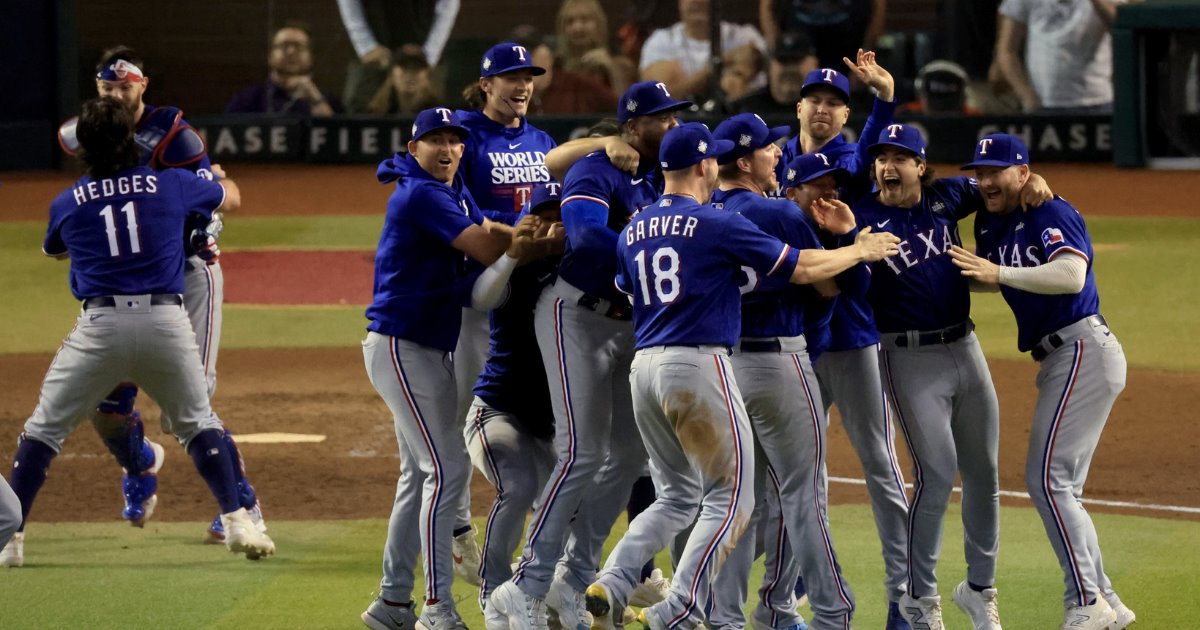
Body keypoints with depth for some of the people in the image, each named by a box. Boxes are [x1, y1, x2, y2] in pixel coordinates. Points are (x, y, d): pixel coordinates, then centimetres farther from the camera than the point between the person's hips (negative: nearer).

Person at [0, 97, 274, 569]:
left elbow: (53, 251, 30)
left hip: (100, 325, -1)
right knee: (197, 423, 18)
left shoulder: (68, 203, 7)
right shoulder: (172, 186, 7)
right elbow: (231, 198, 27)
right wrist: (216, 178, 51)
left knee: (45, 428, 10)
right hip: (166, 321, 1)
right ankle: (236, 521, 7)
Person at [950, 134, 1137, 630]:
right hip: (1060, 360, 10)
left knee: (1048, 479, -15)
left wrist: (1000, 273, -29)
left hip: (1083, 349, -10)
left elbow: (1072, 275, -27)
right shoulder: (991, 224, 15)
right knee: (1060, 488, 11)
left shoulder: (1052, 214, -12)